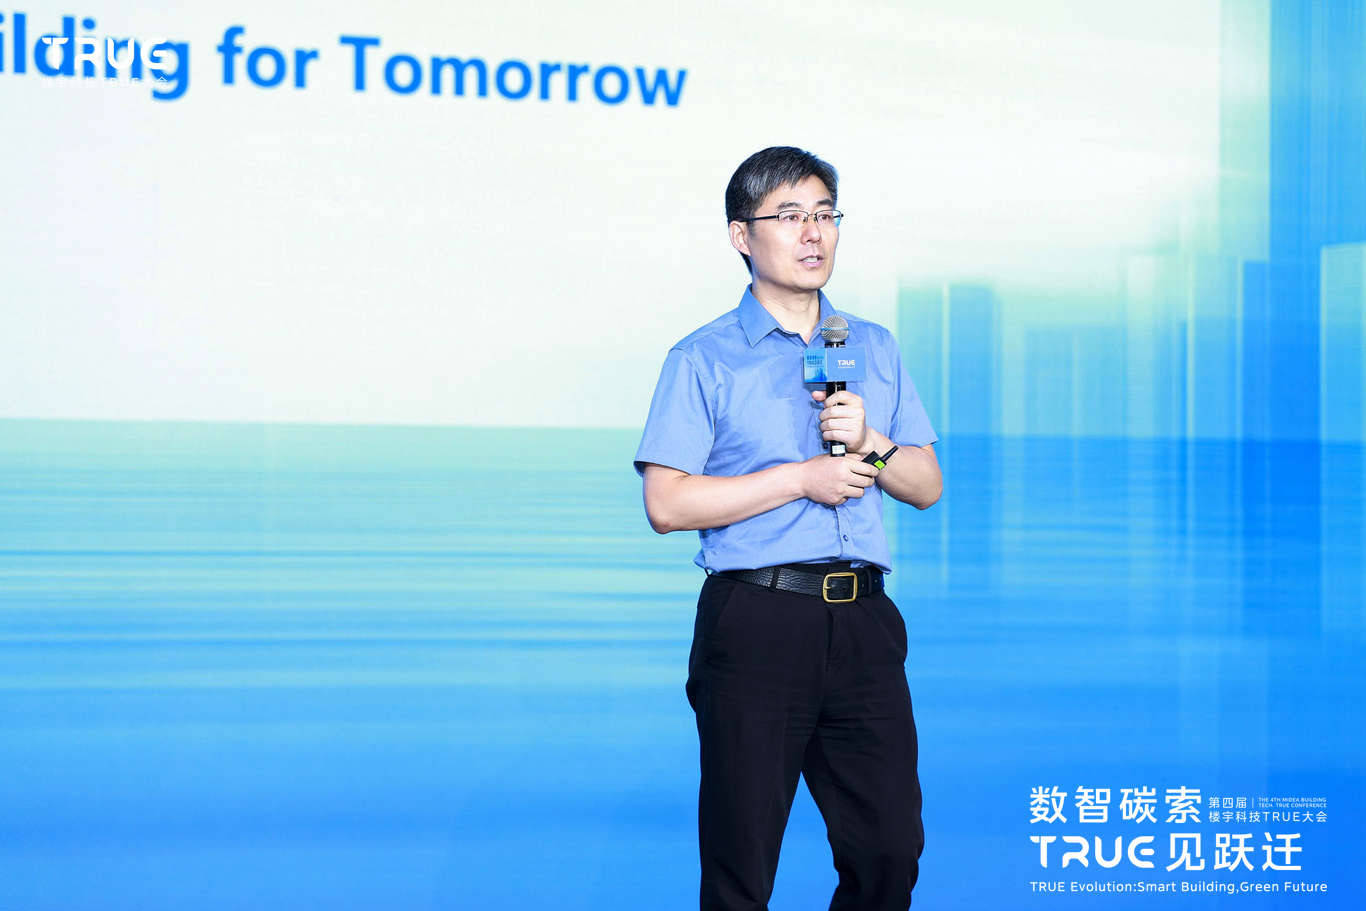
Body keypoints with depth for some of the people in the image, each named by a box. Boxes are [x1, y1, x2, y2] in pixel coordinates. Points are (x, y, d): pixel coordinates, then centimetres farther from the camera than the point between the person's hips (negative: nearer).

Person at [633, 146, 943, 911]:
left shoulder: (875, 348, 16)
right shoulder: (705, 359, 2)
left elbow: (927, 486, 15)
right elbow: (667, 504, -7)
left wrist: (869, 441, -5)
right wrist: (801, 479, -9)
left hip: (863, 620, 4)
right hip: (758, 620, -4)